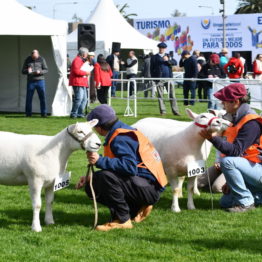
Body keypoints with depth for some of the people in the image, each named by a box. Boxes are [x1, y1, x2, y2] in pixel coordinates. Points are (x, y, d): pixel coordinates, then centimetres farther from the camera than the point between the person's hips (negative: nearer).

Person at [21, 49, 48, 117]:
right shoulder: (27, 60, 3)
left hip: (40, 81, 0)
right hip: (31, 81, 0)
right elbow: (23, 71, 3)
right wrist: (27, 71, -20)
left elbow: (46, 70, 1)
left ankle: (43, 113, 3)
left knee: (42, 98, -3)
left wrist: (40, 72, -20)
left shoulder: (41, 59, 1)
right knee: (29, 98, -2)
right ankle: (28, 114, 6)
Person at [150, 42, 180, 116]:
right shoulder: (154, 57, 10)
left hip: (168, 78, 1)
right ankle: (163, 111, 4)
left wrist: (167, 61, -11)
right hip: (159, 79, -1)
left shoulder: (168, 56, 15)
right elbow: (152, 68, 9)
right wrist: (153, 78, 0)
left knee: (172, 95, -4)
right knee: (160, 95, -1)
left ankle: (175, 111, -3)